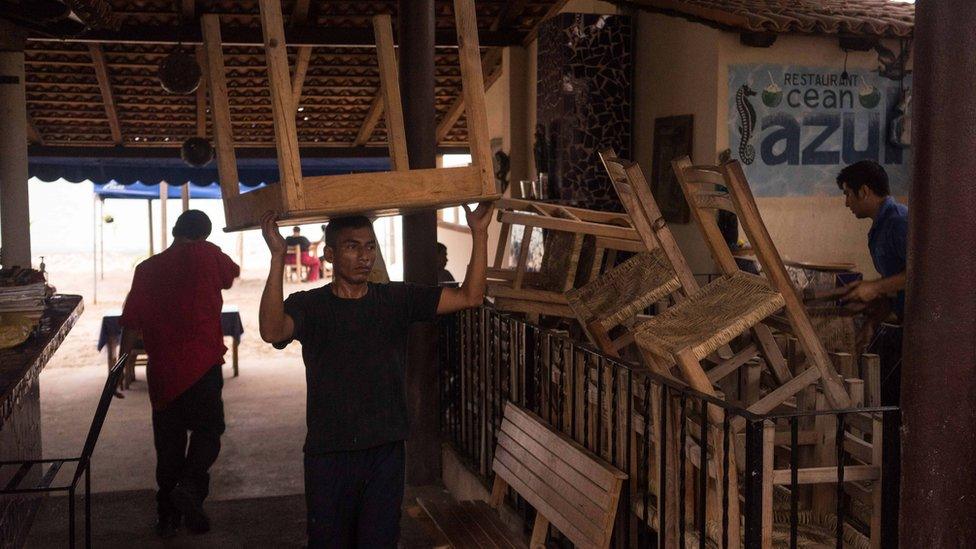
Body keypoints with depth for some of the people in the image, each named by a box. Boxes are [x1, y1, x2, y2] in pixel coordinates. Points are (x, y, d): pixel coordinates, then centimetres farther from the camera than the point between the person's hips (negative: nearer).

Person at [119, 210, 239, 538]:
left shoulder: (148, 268, 5)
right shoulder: (207, 255, -1)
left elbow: (131, 322, 2)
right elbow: (232, 273, 21)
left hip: (161, 369, 3)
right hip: (202, 365, -3)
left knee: (168, 441, 12)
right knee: (208, 431, 8)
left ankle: (167, 516, 18)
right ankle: (190, 486, -17)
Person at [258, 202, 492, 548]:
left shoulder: (396, 299, 2)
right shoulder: (309, 306, -5)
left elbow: (470, 297, -3)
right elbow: (272, 331, -28)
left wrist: (479, 234, -11)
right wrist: (278, 257, -36)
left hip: (386, 451, 2)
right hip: (329, 453, -2)